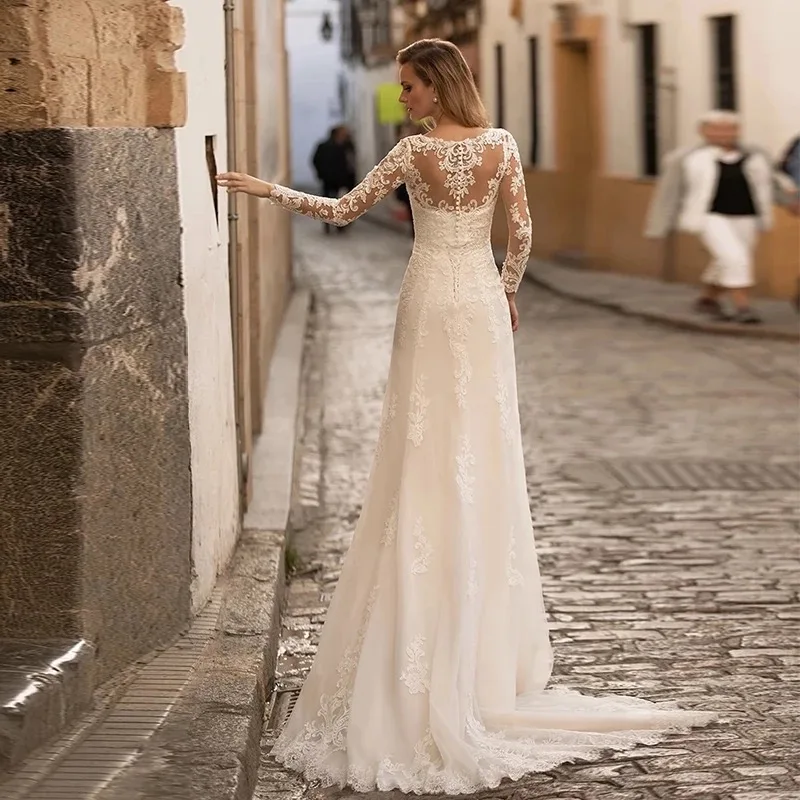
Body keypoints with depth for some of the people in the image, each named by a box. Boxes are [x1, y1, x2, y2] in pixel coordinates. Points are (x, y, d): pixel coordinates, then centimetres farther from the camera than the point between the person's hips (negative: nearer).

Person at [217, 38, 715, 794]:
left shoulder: (414, 151, -10)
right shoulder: (500, 145, -2)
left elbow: (343, 209, -4)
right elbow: (521, 234, 1)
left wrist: (267, 189, 6)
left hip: (430, 305, -3)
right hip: (482, 305, 3)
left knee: (426, 461, 2)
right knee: (483, 457, 7)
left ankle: (429, 645, 4)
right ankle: (488, 641, 12)